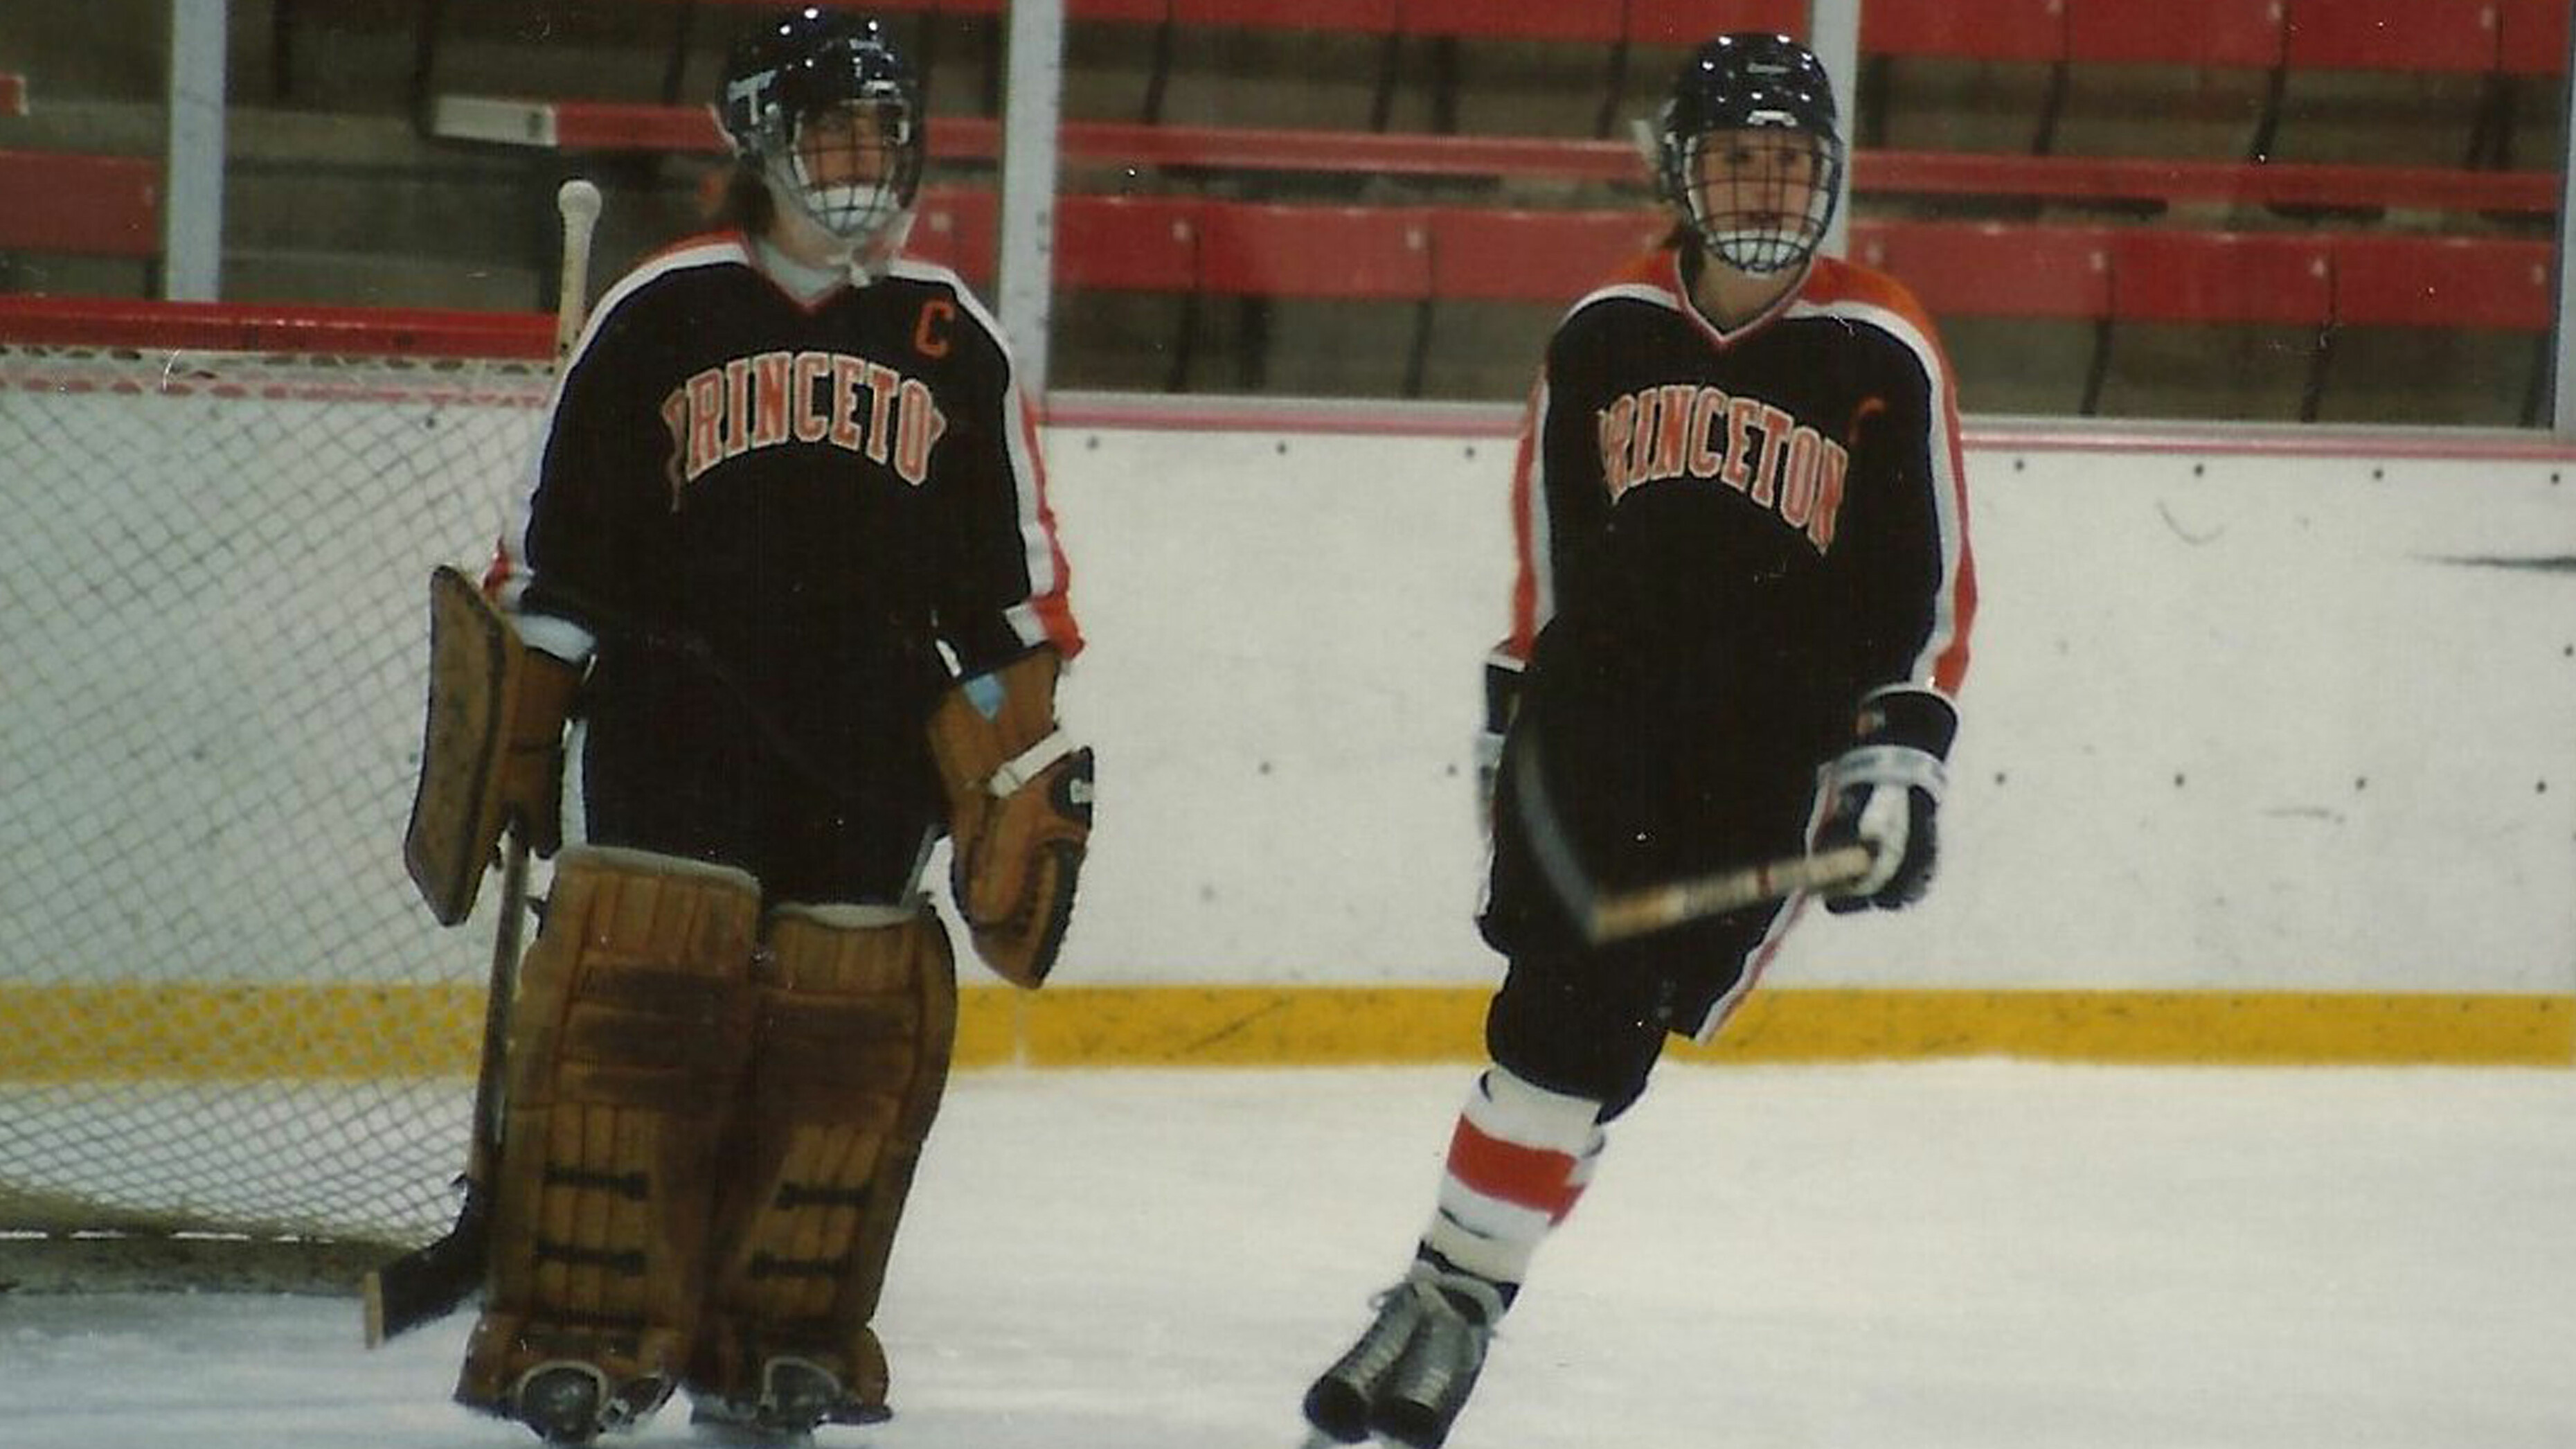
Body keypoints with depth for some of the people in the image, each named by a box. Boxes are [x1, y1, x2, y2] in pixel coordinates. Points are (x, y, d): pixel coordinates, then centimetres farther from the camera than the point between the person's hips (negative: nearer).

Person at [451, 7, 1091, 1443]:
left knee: (849, 1041, -2)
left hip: (869, 766, 3)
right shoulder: (662, 315, 3)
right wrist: (503, 738, 4)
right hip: (667, 721, -3)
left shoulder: (954, 341, 11)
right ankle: (577, 1327, -8)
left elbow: (1009, 585, 15)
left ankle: (782, 1332, 10)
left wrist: (1031, 776, 11)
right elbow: (551, 549, 6)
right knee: (630, 1010, -12)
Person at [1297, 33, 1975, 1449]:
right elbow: (1545, 547, 18)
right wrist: (1511, 719, 19)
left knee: (1601, 1035, -5)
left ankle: (1456, 1309, 2)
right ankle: (1437, 1298, -5)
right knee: (1557, 1000, -10)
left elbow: (1926, 583, -1)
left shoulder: (1881, 357, -2)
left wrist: (1898, 764, -7)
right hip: (1594, 728, 2)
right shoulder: (1607, 334, 7)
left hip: (1764, 762, -2)